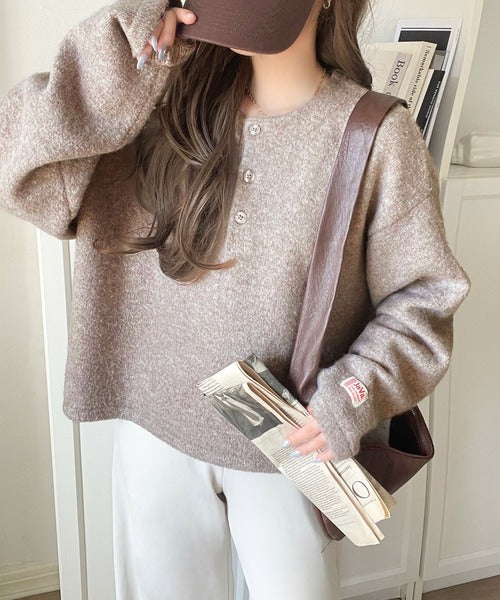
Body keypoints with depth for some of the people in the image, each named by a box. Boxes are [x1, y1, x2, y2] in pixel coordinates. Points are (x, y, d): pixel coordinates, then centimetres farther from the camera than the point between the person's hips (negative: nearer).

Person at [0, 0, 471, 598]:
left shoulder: (380, 136, -13)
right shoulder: (161, 108, -7)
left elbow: (422, 295, -6)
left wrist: (360, 392, -20)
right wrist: (118, 53, -22)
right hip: (155, 429, 2)